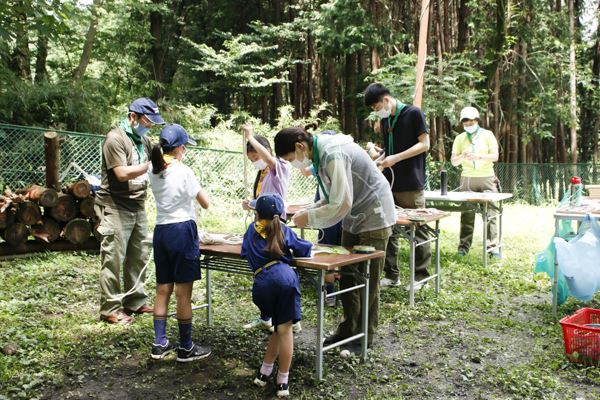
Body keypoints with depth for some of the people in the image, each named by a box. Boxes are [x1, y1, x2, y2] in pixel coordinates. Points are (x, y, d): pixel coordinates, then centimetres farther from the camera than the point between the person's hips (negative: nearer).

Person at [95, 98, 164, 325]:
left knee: (138, 257, 13)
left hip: (138, 207, 8)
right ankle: (110, 309, 4)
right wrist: (150, 165, -19)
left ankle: (136, 302, 24)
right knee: (114, 259, -3)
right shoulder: (115, 139, -12)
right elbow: (122, 173, -21)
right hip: (116, 209, -8)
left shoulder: (143, 139, 14)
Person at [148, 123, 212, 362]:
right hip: (182, 230, -7)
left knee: (162, 290, 13)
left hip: (161, 231, 7)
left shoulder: (154, 172, 6)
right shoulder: (183, 172, -12)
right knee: (183, 293, 0)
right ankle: (186, 348, 9)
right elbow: (205, 203, -4)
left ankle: (159, 344, 19)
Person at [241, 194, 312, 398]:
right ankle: (283, 381, 8)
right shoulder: (283, 229, 19)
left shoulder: (252, 229, 24)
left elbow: (244, 253, 34)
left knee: (279, 327, 22)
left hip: (261, 283, 2)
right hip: (285, 277, -2)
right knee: (285, 329, 5)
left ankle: (264, 372, 26)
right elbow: (305, 249, 19)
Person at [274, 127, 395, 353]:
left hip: (373, 219, -9)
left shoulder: (333, 155, -27)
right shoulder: (319, 153, 3)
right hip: (353, 219, 9)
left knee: (367, 281, 0)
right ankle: (348, 329, 24)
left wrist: (309, 218, -18)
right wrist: (309, 211, -3)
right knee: (348, 277, 12)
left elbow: (342, 203, -28)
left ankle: (364, 337, 12)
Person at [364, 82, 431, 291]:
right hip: (389, 183, 6)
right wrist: (380, 161, 2)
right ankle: (391, 274, 15)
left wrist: (397, 158, -16)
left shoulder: (413, 113, -6)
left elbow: (424, 144, -9)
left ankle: (420, 276, 12)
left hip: (411, 184, -6)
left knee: (418, 231, 2)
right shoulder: (384, 120, 14)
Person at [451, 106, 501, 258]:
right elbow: (453, 161, 7)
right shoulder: (460, 138, 11)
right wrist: (462, 156, -15)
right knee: (467, 214, -3)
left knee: (490, 213, -6)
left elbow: (495, 156, -4)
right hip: (467, 178, 1)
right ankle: (464, 246, 0)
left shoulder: (487, 135, 5)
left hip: (487, 178, -1)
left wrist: (478, 156, -21)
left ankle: (493, 247, -4)